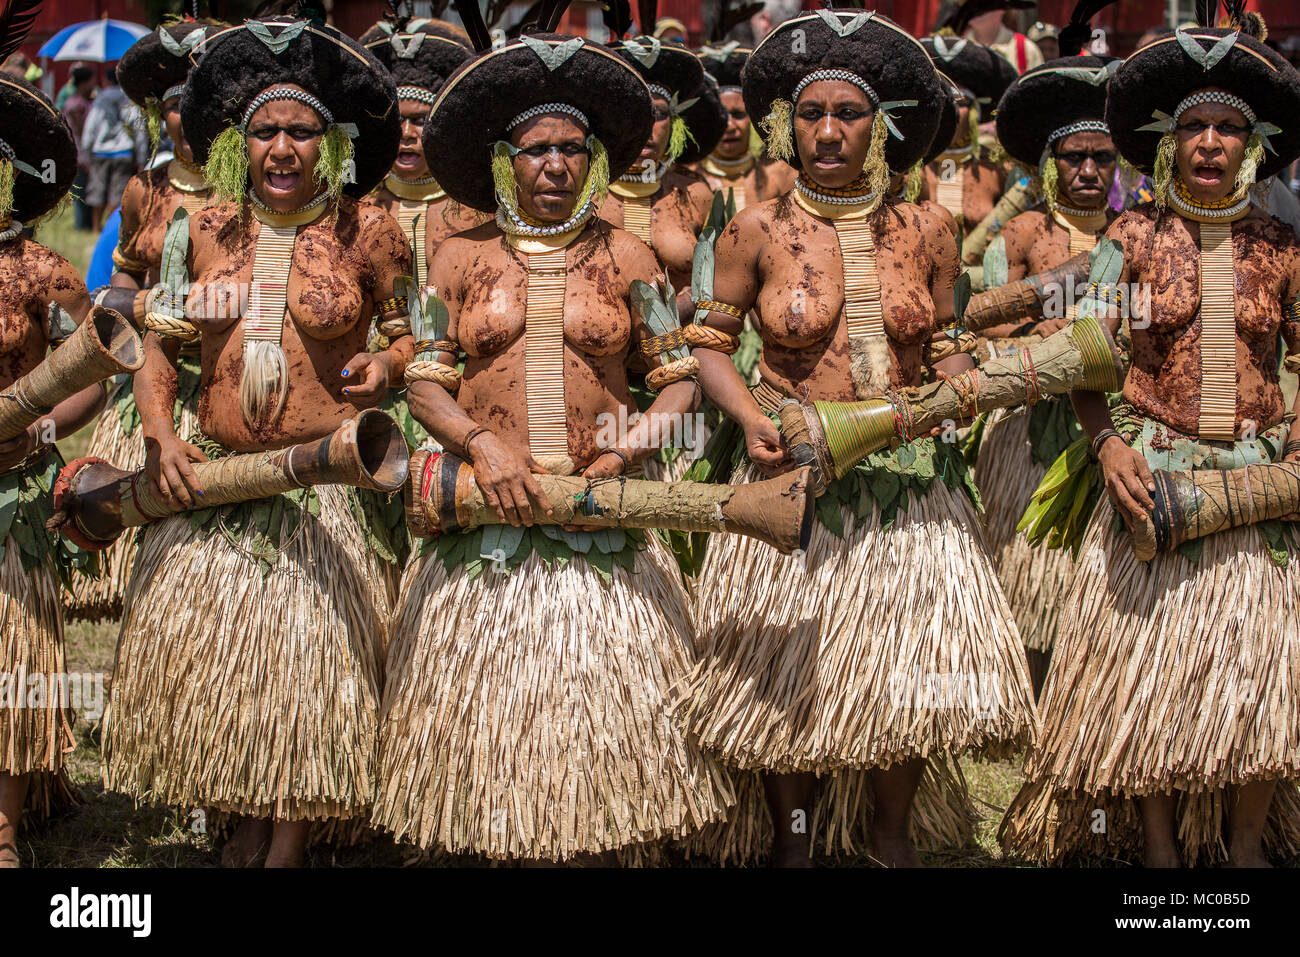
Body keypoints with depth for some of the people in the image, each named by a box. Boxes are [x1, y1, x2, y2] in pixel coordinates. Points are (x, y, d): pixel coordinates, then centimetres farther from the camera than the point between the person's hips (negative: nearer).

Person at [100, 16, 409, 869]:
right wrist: (160, 434, -4)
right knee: (204, 648, 6)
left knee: (308, 653, 0)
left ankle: (289, 843, 14)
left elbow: (416, 333, 7)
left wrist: (387, 365, -15)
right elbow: (160, 342, 10)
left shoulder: (366, 231, -2)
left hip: (323, 481, -3)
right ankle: (248, 826, 25)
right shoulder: (208, 231, 6)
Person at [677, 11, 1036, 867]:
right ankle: (792, 834, 28)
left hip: (909, 476, 2)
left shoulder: (926, 233, 1)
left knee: (914, 664, 6)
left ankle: (890, 830, 29)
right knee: (789, 670, 5)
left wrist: (962, 383, -10)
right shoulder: (759, 231, -4)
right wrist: (751, 417, -13)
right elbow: (709, 342, 3)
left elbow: (944, 349, 11)